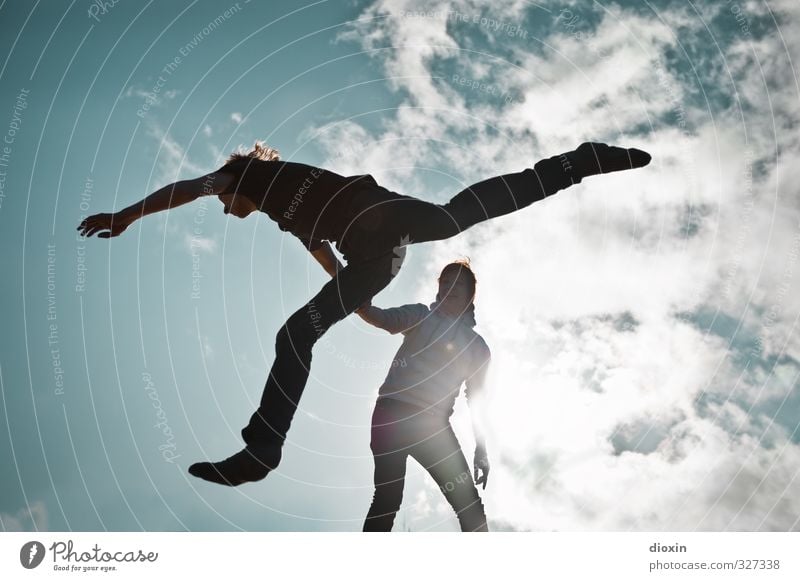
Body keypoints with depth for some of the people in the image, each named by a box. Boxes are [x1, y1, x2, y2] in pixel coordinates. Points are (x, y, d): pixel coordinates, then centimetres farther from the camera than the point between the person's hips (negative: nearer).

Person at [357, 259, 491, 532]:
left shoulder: (478, 346, 17)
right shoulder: (421, 316, 11)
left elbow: (477, 400, 17)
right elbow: (381, 318, -7)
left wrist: (481, 449, 9)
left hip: (434, 424, 3)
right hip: (394, 413, -3)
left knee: (469, 503, -4)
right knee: (388, 496, -12)